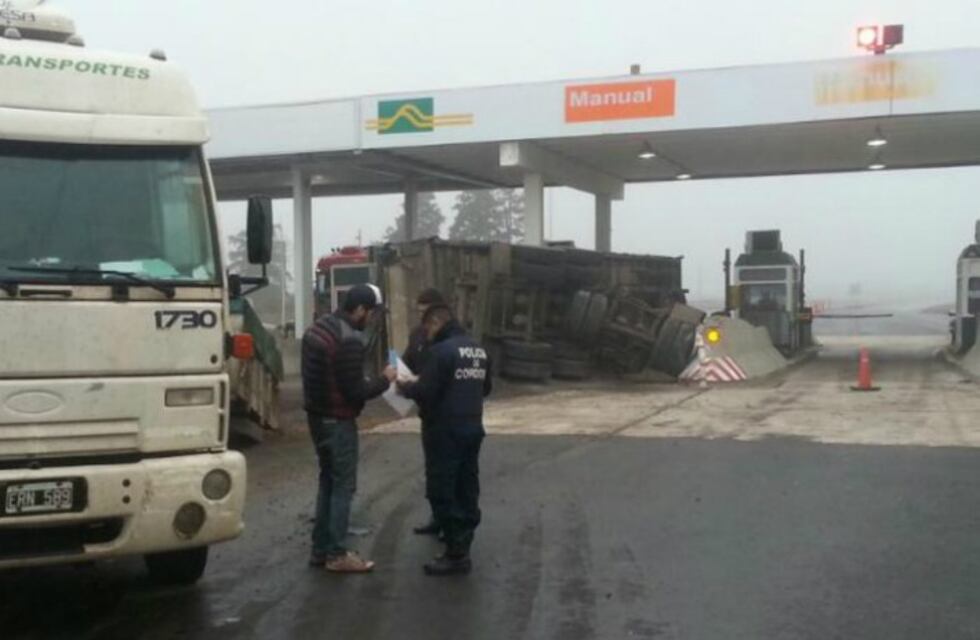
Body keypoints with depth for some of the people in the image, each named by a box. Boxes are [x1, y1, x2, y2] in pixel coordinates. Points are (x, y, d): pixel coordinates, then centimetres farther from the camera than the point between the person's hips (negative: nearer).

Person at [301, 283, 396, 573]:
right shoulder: (350, 339, -22)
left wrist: (366, 380, 14)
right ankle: (336, 554, 7)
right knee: (343, 486, 1)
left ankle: (320, 549, 22)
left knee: (327, 481, 17)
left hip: (317, 415, 9)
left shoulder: (319, 326, 6)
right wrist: (384, 379, -6)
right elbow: (355, 391, -21)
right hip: (337, 420, -9)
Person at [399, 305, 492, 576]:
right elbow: (486, 388, 20)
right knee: (467, 490, 12)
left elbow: (425, 392, -18)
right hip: (474, 428, 8)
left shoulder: (442, 350, -15)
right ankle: (462, 548, 19)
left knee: (443, 492, -2)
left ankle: (456, 554, -1)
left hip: (449, 431, -8)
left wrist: (404, 386, 1)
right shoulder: (479, 350, 11)